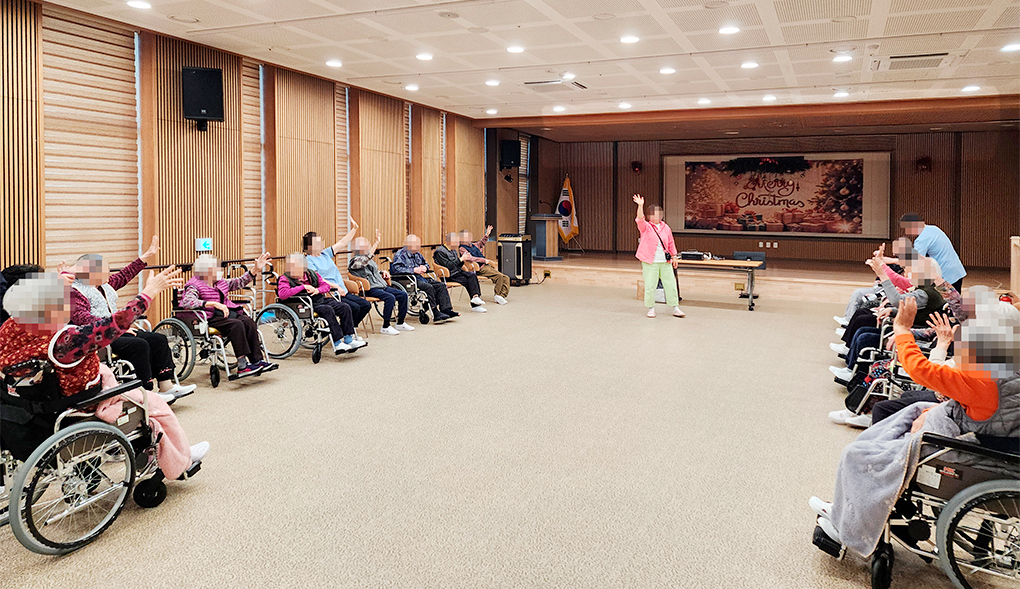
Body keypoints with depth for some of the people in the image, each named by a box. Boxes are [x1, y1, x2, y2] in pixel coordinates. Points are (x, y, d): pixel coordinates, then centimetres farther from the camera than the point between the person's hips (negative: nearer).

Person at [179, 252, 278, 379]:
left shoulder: (220, 283, 22)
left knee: (248, 322, -21)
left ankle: (257, 360, -25)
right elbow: (187, 302, -21)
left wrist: (256, 270, 21)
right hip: (211, 318, -7)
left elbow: (239, 282, 29)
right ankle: (242, 364, -35)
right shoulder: (194, 286, -3)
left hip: (227, 312, 7)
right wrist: (214, 304, -29)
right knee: (236, 325, -32)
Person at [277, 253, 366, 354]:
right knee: (328, 310, -33)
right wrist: (303, 287, -17)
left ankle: (348, 339, -10)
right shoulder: (285, 279, -2)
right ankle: (337, 343, -33)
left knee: (345, 307, -12)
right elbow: (282, 294, -21)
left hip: (322, 299, 7)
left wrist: (317, 290, -6)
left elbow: (326, 285, 18)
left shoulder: (312, 273, 14)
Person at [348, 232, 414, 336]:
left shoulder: (369, 260, 21)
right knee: (390, 297, -32)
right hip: (370, 289, -10)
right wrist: (377, 242, -30)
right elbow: (367, 257, -29)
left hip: (382, 286, 10)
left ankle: (400, 323, 6)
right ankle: (385, 327, -21)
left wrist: (383, 272, 14)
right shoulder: (355, 260, -9)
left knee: (403, 294, -2)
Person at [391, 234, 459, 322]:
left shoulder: (417, 254, 21)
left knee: (441, 285, -8)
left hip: (419, 277, 9)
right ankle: (436, 314, -30)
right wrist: (414, 270, -21)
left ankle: (446, 309, -15)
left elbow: (426, 264, 35)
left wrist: (424, 267, 7)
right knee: (428, 287, -32)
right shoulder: (400, 255, -5)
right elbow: (396, 269, -20)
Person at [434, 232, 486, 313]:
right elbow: (448, 266, -20)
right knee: (468, 282, -23)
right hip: (449, 276, -8)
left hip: (457, 271, 8)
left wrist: (464, 259, 0)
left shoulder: (454, 250, 18)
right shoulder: (440, 251, -10)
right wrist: (461, 259, -16)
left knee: (473, 275, -20)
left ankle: (476, 297, -29)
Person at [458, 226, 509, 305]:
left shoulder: (472, 245, 19)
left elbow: (481, 243, 39)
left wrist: (486, 235, 23)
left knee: (506, 278, -6)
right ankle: (497, 295, -14)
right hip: (480, 269, -9)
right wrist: (485, 260, -20)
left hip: (487, 266, 9)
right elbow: (470, 258, -20)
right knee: (499, 276, -27)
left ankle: (502, 295, -18)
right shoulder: (462, 248, -6)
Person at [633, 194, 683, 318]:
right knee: (650, 286, -3)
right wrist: (640, 206, -36)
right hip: (650, 262, -4)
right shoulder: (646, 227, -1)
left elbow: (671, 243, 18)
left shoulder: (666, 228, 12)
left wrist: (674, 257, 15)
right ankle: (651, 308, 12)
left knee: (671, 284, 6)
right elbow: (640, 219, -21)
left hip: (665, 262, 4)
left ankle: (675, 308, 16)